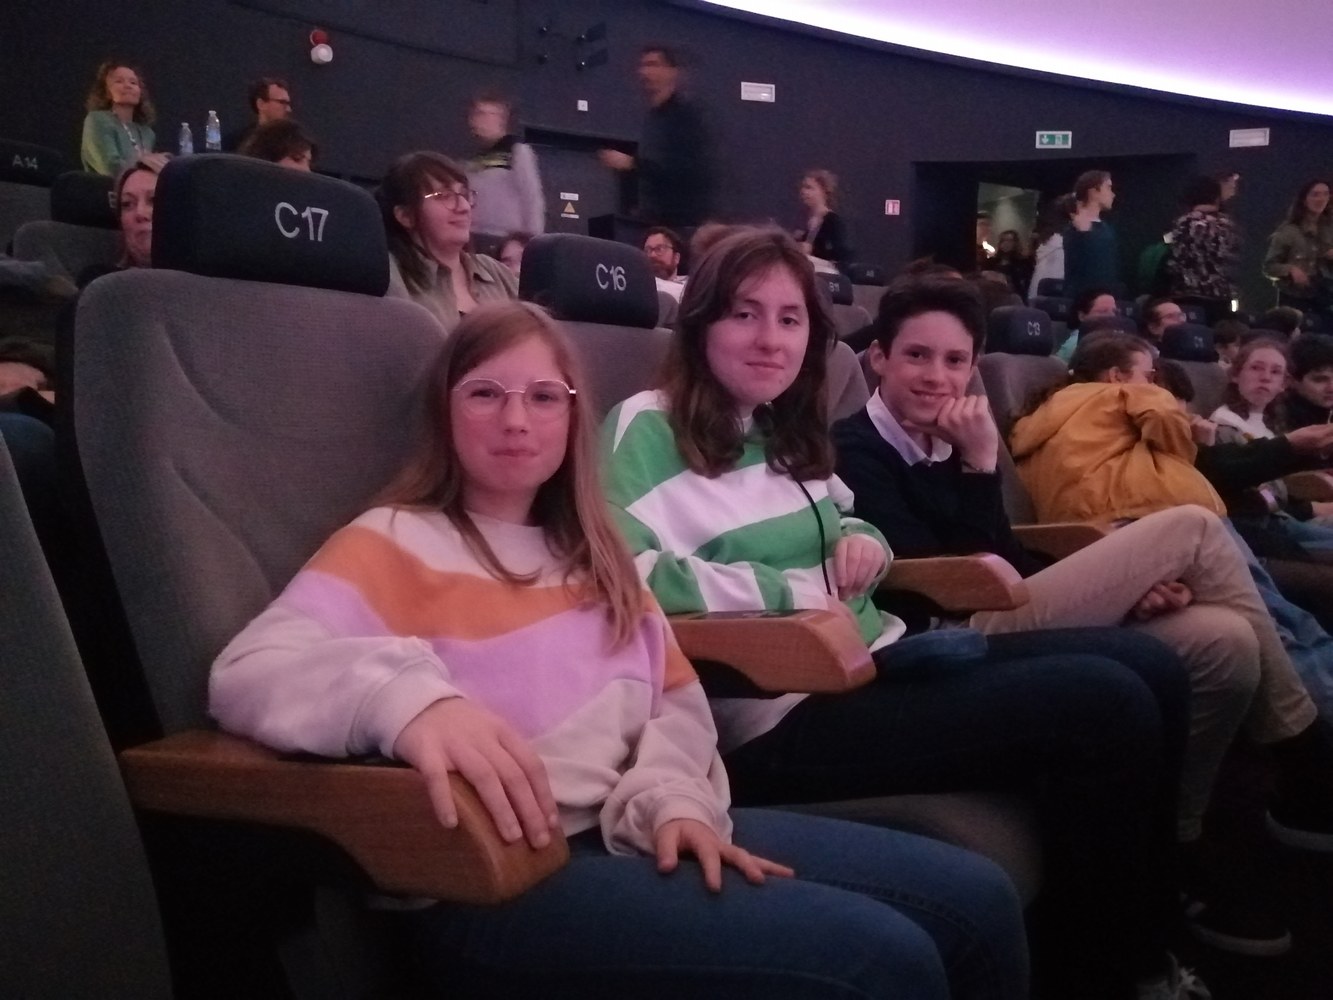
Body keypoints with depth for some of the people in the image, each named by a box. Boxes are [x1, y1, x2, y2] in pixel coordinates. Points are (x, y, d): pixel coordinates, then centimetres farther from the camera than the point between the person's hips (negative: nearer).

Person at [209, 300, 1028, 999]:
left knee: (976, 899, -3)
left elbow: (675, 698, 16)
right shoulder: (394, 543, 1)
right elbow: (249, 671, -15)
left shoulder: (593, 555, 23)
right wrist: (408, 697, -36)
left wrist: (670, 800, -7)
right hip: (503, 871, -7)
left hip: (638, 831, 7)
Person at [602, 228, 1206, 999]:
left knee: (1151, 668, 5)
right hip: (783, 714, -10)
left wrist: (864, 542, 6)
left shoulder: (787, 435, 18)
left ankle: (1146, 937, 20)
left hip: (874, 660, 10)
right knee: (1103, 705, -18)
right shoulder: (647, 428, -7)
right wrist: (787, 593, -17)